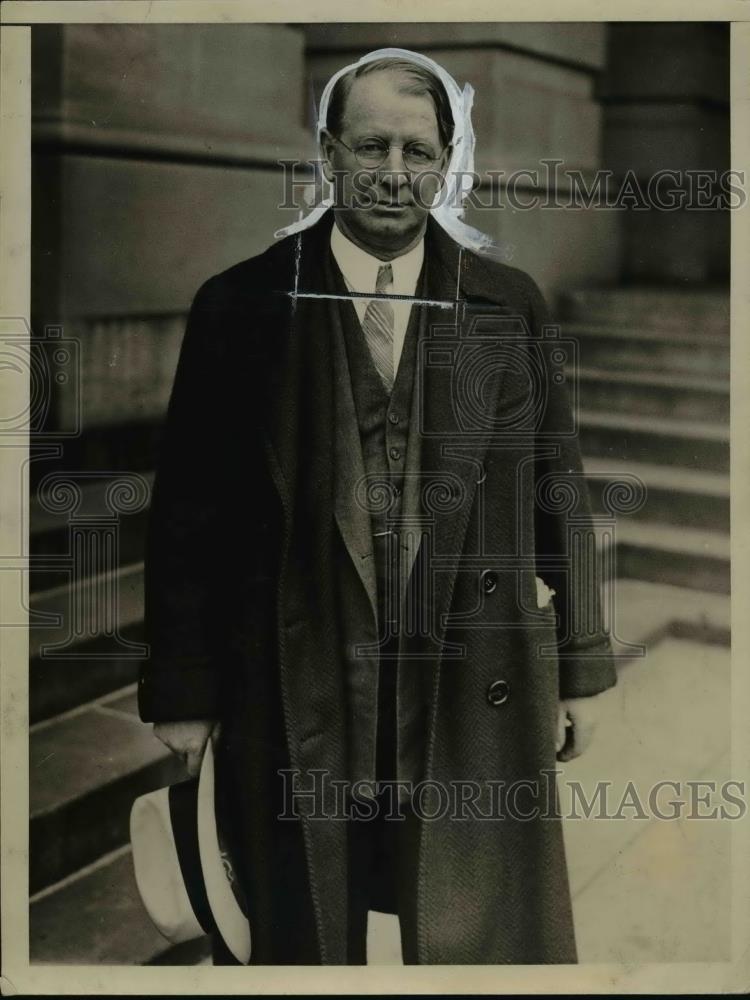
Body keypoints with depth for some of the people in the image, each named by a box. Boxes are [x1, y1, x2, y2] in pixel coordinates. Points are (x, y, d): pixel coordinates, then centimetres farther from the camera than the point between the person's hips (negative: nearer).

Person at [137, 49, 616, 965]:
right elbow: (189, 512, 0)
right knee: (305, 939, 14)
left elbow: (558, 490, 7)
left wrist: (580, 667, 8)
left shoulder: (510, 306, 4)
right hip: (296, 689, -1)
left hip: (478, 691, 1)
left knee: (490, 942, 12)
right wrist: (183, 691, -1)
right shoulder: (241, 304, -1)